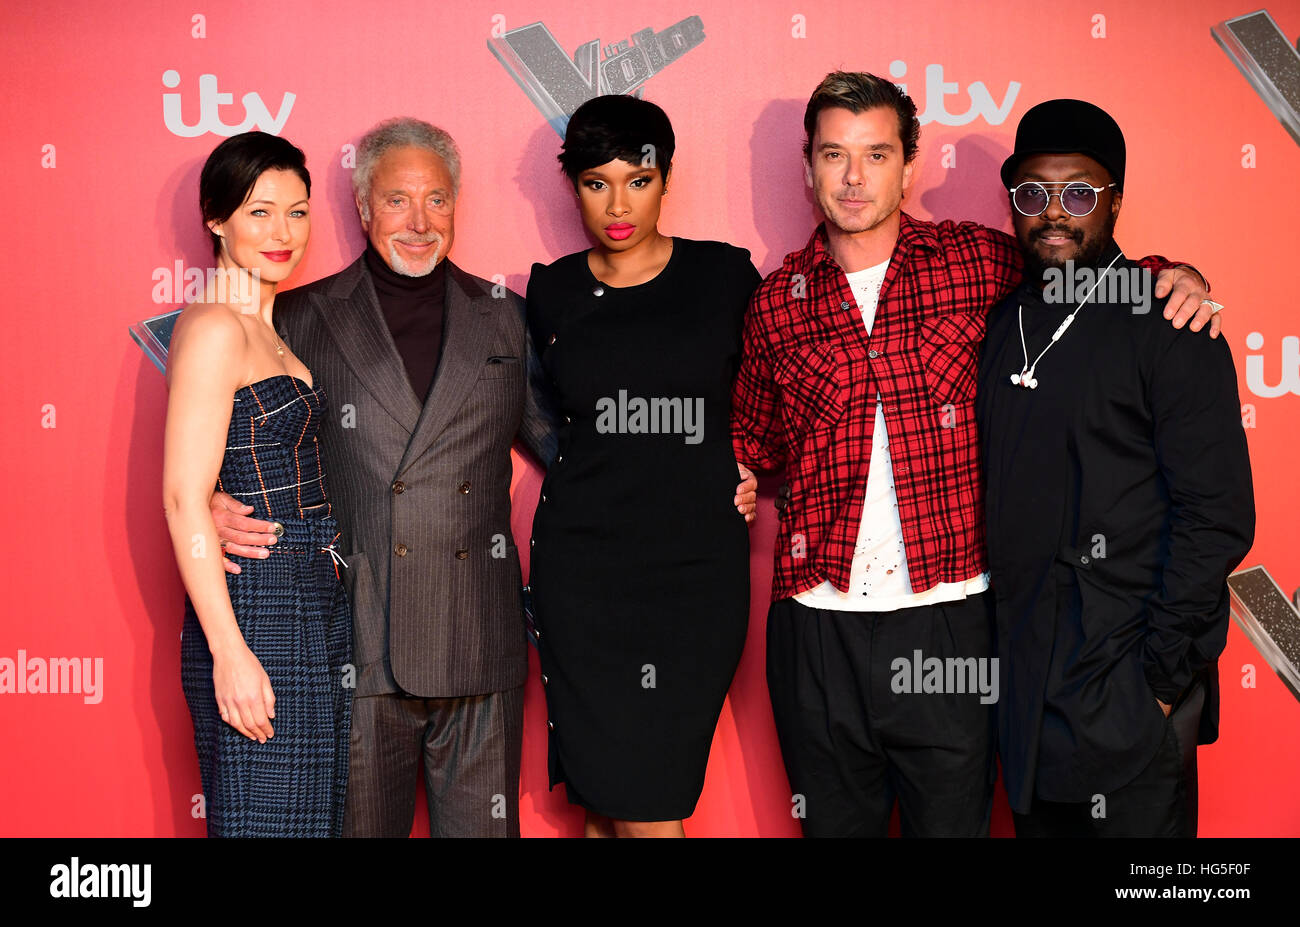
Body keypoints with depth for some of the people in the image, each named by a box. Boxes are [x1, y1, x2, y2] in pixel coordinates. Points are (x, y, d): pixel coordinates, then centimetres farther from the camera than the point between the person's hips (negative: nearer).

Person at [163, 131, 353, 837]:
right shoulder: (215, 326, -12)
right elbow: (184, 499, -18)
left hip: (317, 607, 9)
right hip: (256, 609, -9)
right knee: (264, 821, -3)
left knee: (318, 816, 13)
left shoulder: (271, 324, 16)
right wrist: (229, 652, -21)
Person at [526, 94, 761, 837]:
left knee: (651, 799, 1)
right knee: (635, 814, -1)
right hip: (583, 563, 0)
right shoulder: (552, 292, 5)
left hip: (698, 561, 0)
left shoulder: (725, 275, 2)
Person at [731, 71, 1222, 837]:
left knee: (953, 820, 10)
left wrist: (1173, 276, -2)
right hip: (819, 626, 1)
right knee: (835, 822, 15)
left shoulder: (978, 260, 1)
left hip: (947, 619, -1)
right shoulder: (778, 300, 6)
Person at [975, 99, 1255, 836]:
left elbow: (1217, 518, -13)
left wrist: (1161, 677, -15)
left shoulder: (1165, 327, -9)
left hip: (1127, 698, -6)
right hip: (1023, 683, 6)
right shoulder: (1004, 325, 10)